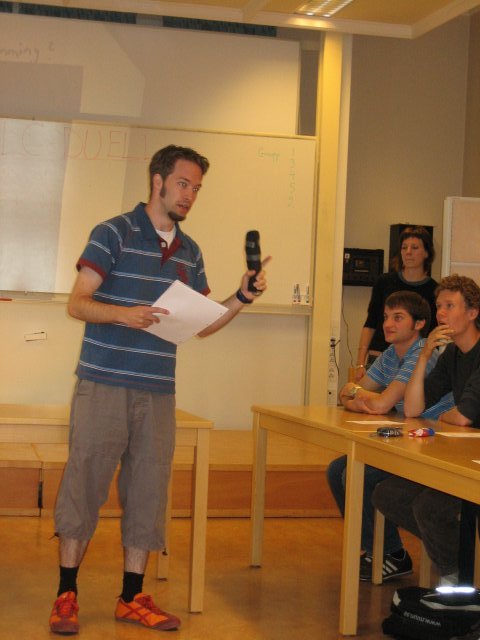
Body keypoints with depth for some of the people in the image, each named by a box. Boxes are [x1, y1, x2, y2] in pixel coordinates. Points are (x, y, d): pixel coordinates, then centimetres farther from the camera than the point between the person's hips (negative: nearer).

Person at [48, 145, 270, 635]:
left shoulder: (190, 252, 15)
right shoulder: (114, 234, -3)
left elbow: (201, 323, 18)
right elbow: (77, 303, -7)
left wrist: (242, 298, 4)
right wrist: (123, 314, -25)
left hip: (158, 392, 5)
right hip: (103, 386, -5)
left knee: (149, 489, 7)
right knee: (84, 481, -1)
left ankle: (132, 597, 17)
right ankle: (66, 595, 10)